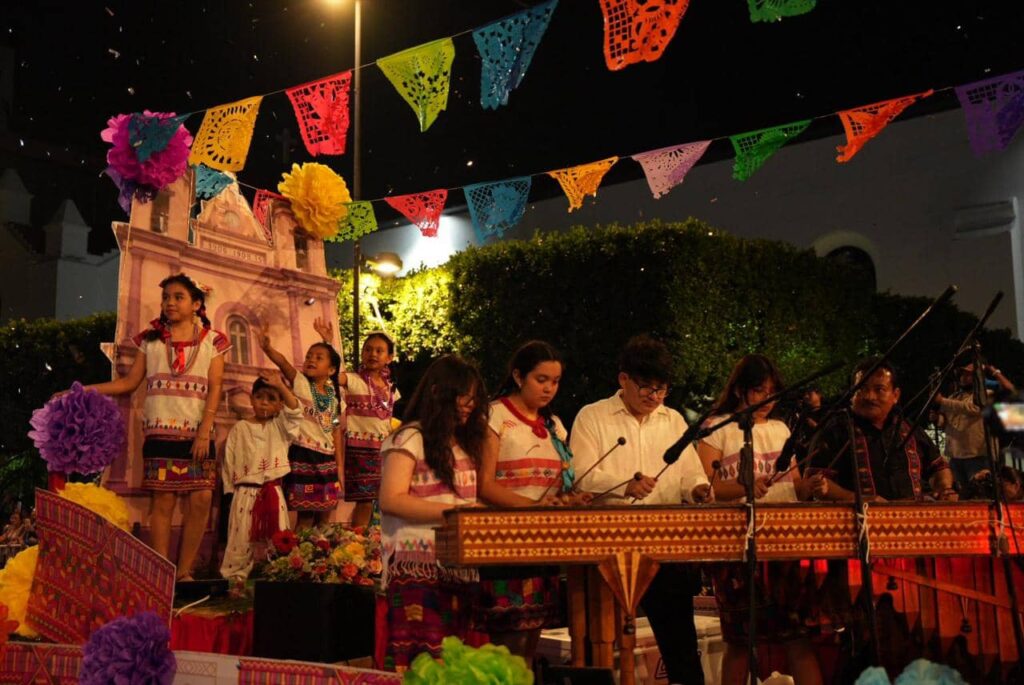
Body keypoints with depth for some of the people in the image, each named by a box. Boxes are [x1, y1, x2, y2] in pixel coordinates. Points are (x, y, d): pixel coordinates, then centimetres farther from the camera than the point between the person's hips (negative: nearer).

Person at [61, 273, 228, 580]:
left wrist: (204, 432, -11)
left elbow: (215, 388, -1)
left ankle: (184, 572, 2)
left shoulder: (211, 340, 6)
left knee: (201, 499, -9)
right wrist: (82, 390, 3)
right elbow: (130, 381, 11)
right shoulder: (150, 338, 12)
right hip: (160, 430, 1)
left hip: (197, 433, -1)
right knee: (163, 500, -2)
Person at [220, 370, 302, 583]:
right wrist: (230, 490, 1)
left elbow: (295, 411, -12)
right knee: (240, 541, 1)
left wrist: (281, 385, -20)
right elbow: (229, 461, 5)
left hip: (273, 493, 2)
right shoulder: (240, 428, 4)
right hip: (246, 492, -1)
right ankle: (234, 578, 7)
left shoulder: (280, 427, 7)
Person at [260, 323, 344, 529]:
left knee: (324, 515, 9)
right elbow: (283, 362, -25)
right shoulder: (300, 384, -5)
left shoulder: (335, 397, 8)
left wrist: (339, 467, 7)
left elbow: (336, 434, 10)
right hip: (302, 454, -5)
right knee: (305, 516, -4)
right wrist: (268, 348, -44)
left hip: (327, 458, 5)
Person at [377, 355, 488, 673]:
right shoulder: (411, 438, -5)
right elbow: (391, 500, -15)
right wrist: (453, 511, -20)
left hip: (459, 568, 7)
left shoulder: (464, 441, 18)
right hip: (419, 570, -7)